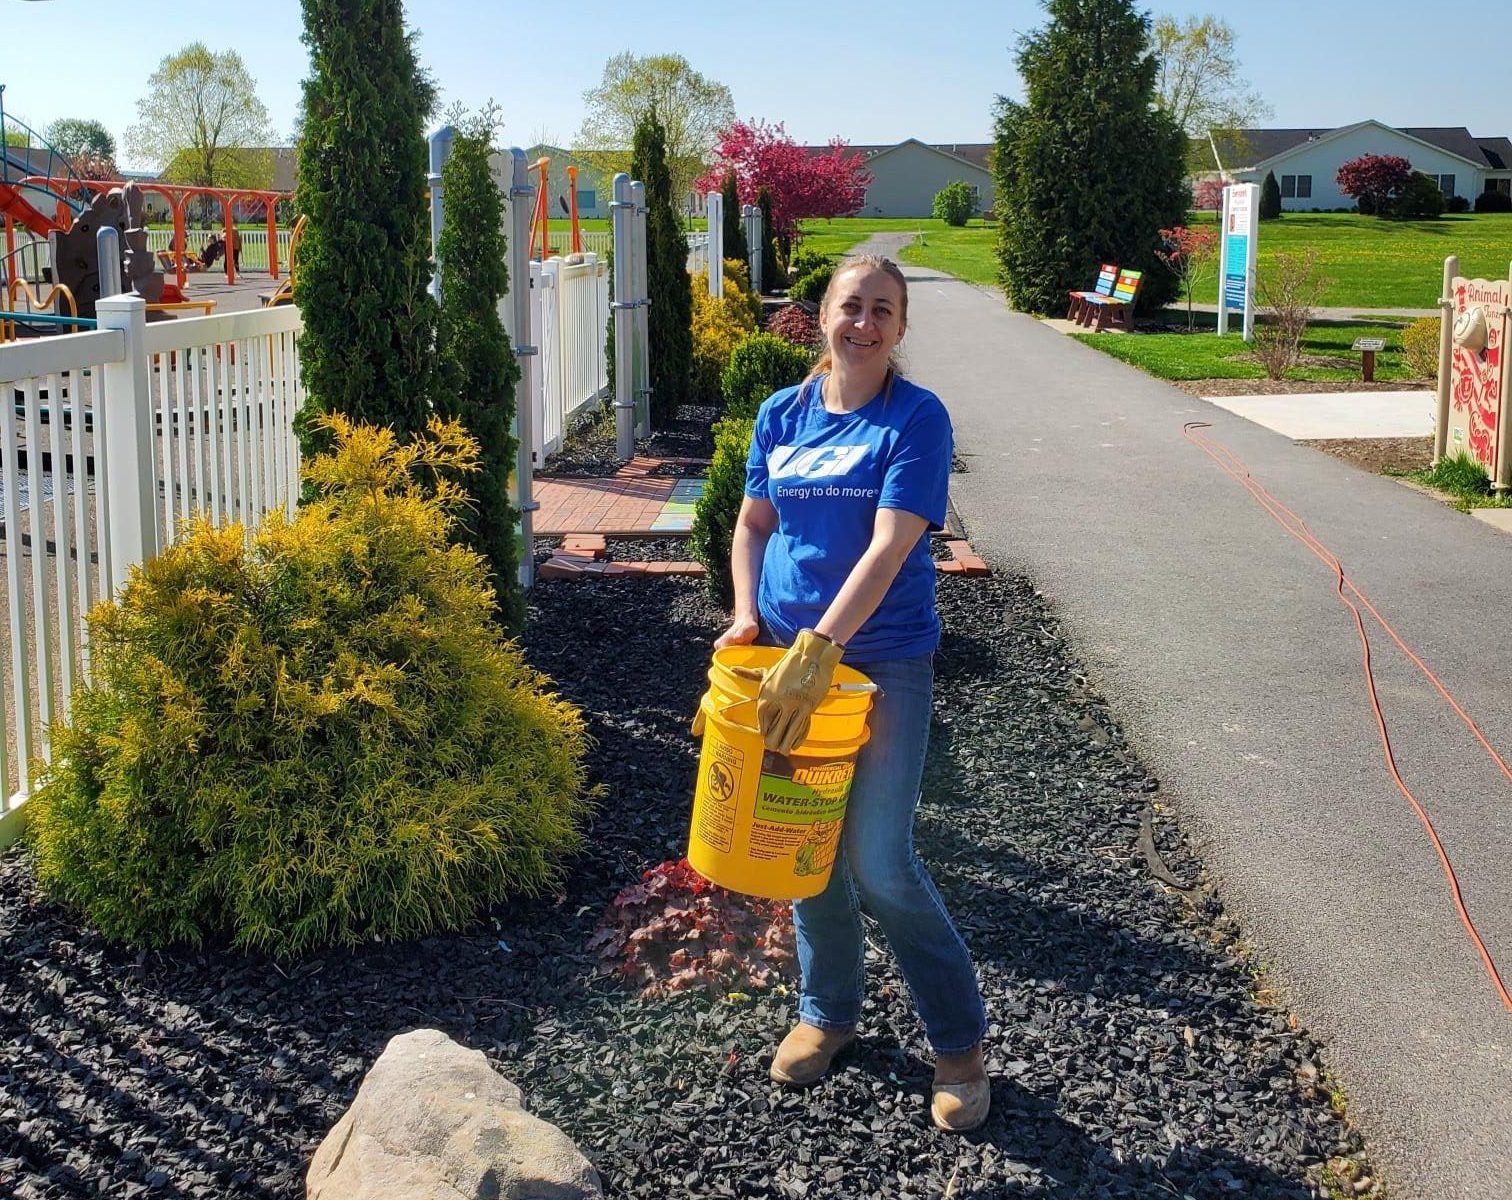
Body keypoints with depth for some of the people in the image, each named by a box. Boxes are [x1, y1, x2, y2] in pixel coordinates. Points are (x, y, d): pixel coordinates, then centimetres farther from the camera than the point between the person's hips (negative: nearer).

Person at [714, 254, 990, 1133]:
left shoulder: (917, 418, -10)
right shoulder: (783, 413, 5)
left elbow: (890, 547, -19)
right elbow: (753, 524, 14)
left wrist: (819, 648, -27)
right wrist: (747, 616, -3)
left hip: (882, 660, -5)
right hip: (788, 656, 5)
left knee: (879, 862, -8)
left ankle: (960, 1039, 12)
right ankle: (829, 1011, 36)